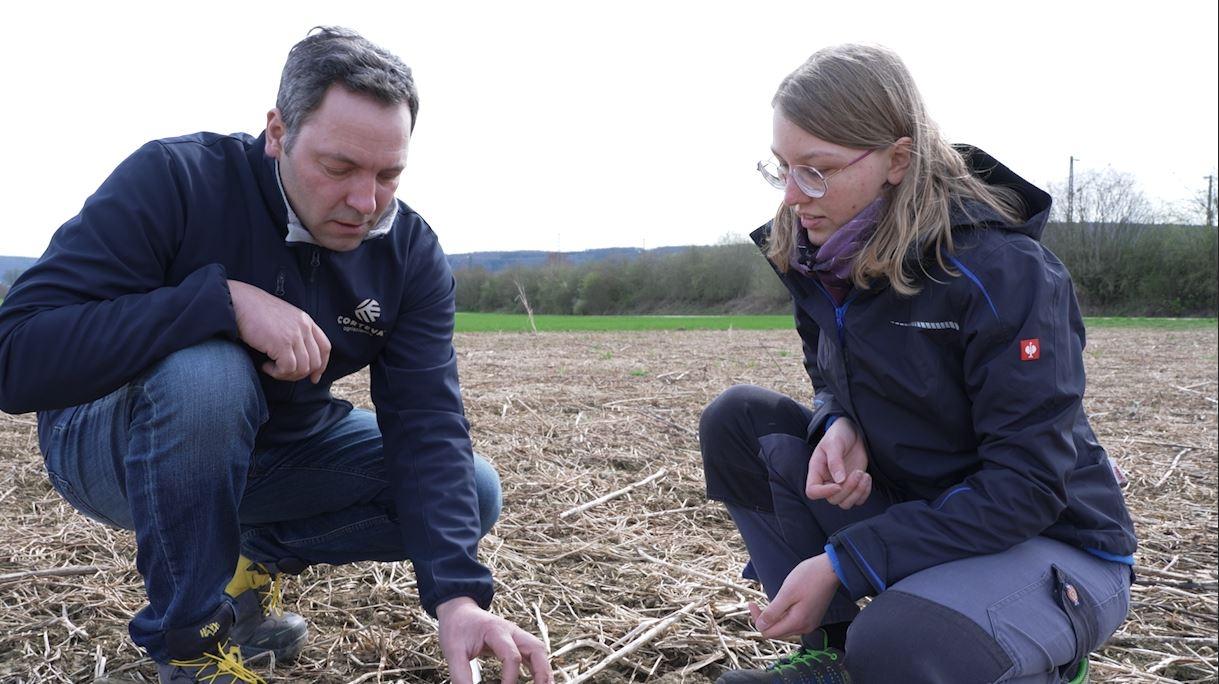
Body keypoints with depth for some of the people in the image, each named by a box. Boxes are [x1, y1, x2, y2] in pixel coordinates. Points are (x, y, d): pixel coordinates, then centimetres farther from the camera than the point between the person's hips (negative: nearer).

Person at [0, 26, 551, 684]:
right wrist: (225, 298, -41)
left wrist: (457, 596, -35)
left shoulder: (412, 253, -13)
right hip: (117, 447, -3)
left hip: (284, 447, 4)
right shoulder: (173, 180, -24)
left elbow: (427, 425, -21)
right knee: (205, 374, -37)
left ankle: (259, 557, 9)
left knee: (473, 494, -10)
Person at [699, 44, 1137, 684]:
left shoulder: (1003, 271, -24)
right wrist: (838, 424, -14)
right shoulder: (824, 258, -4)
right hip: (914, 515, 6)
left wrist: (841, 564, -27)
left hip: (1053, 545, -6)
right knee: (736, 419, -10)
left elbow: (1027, 484, -25)